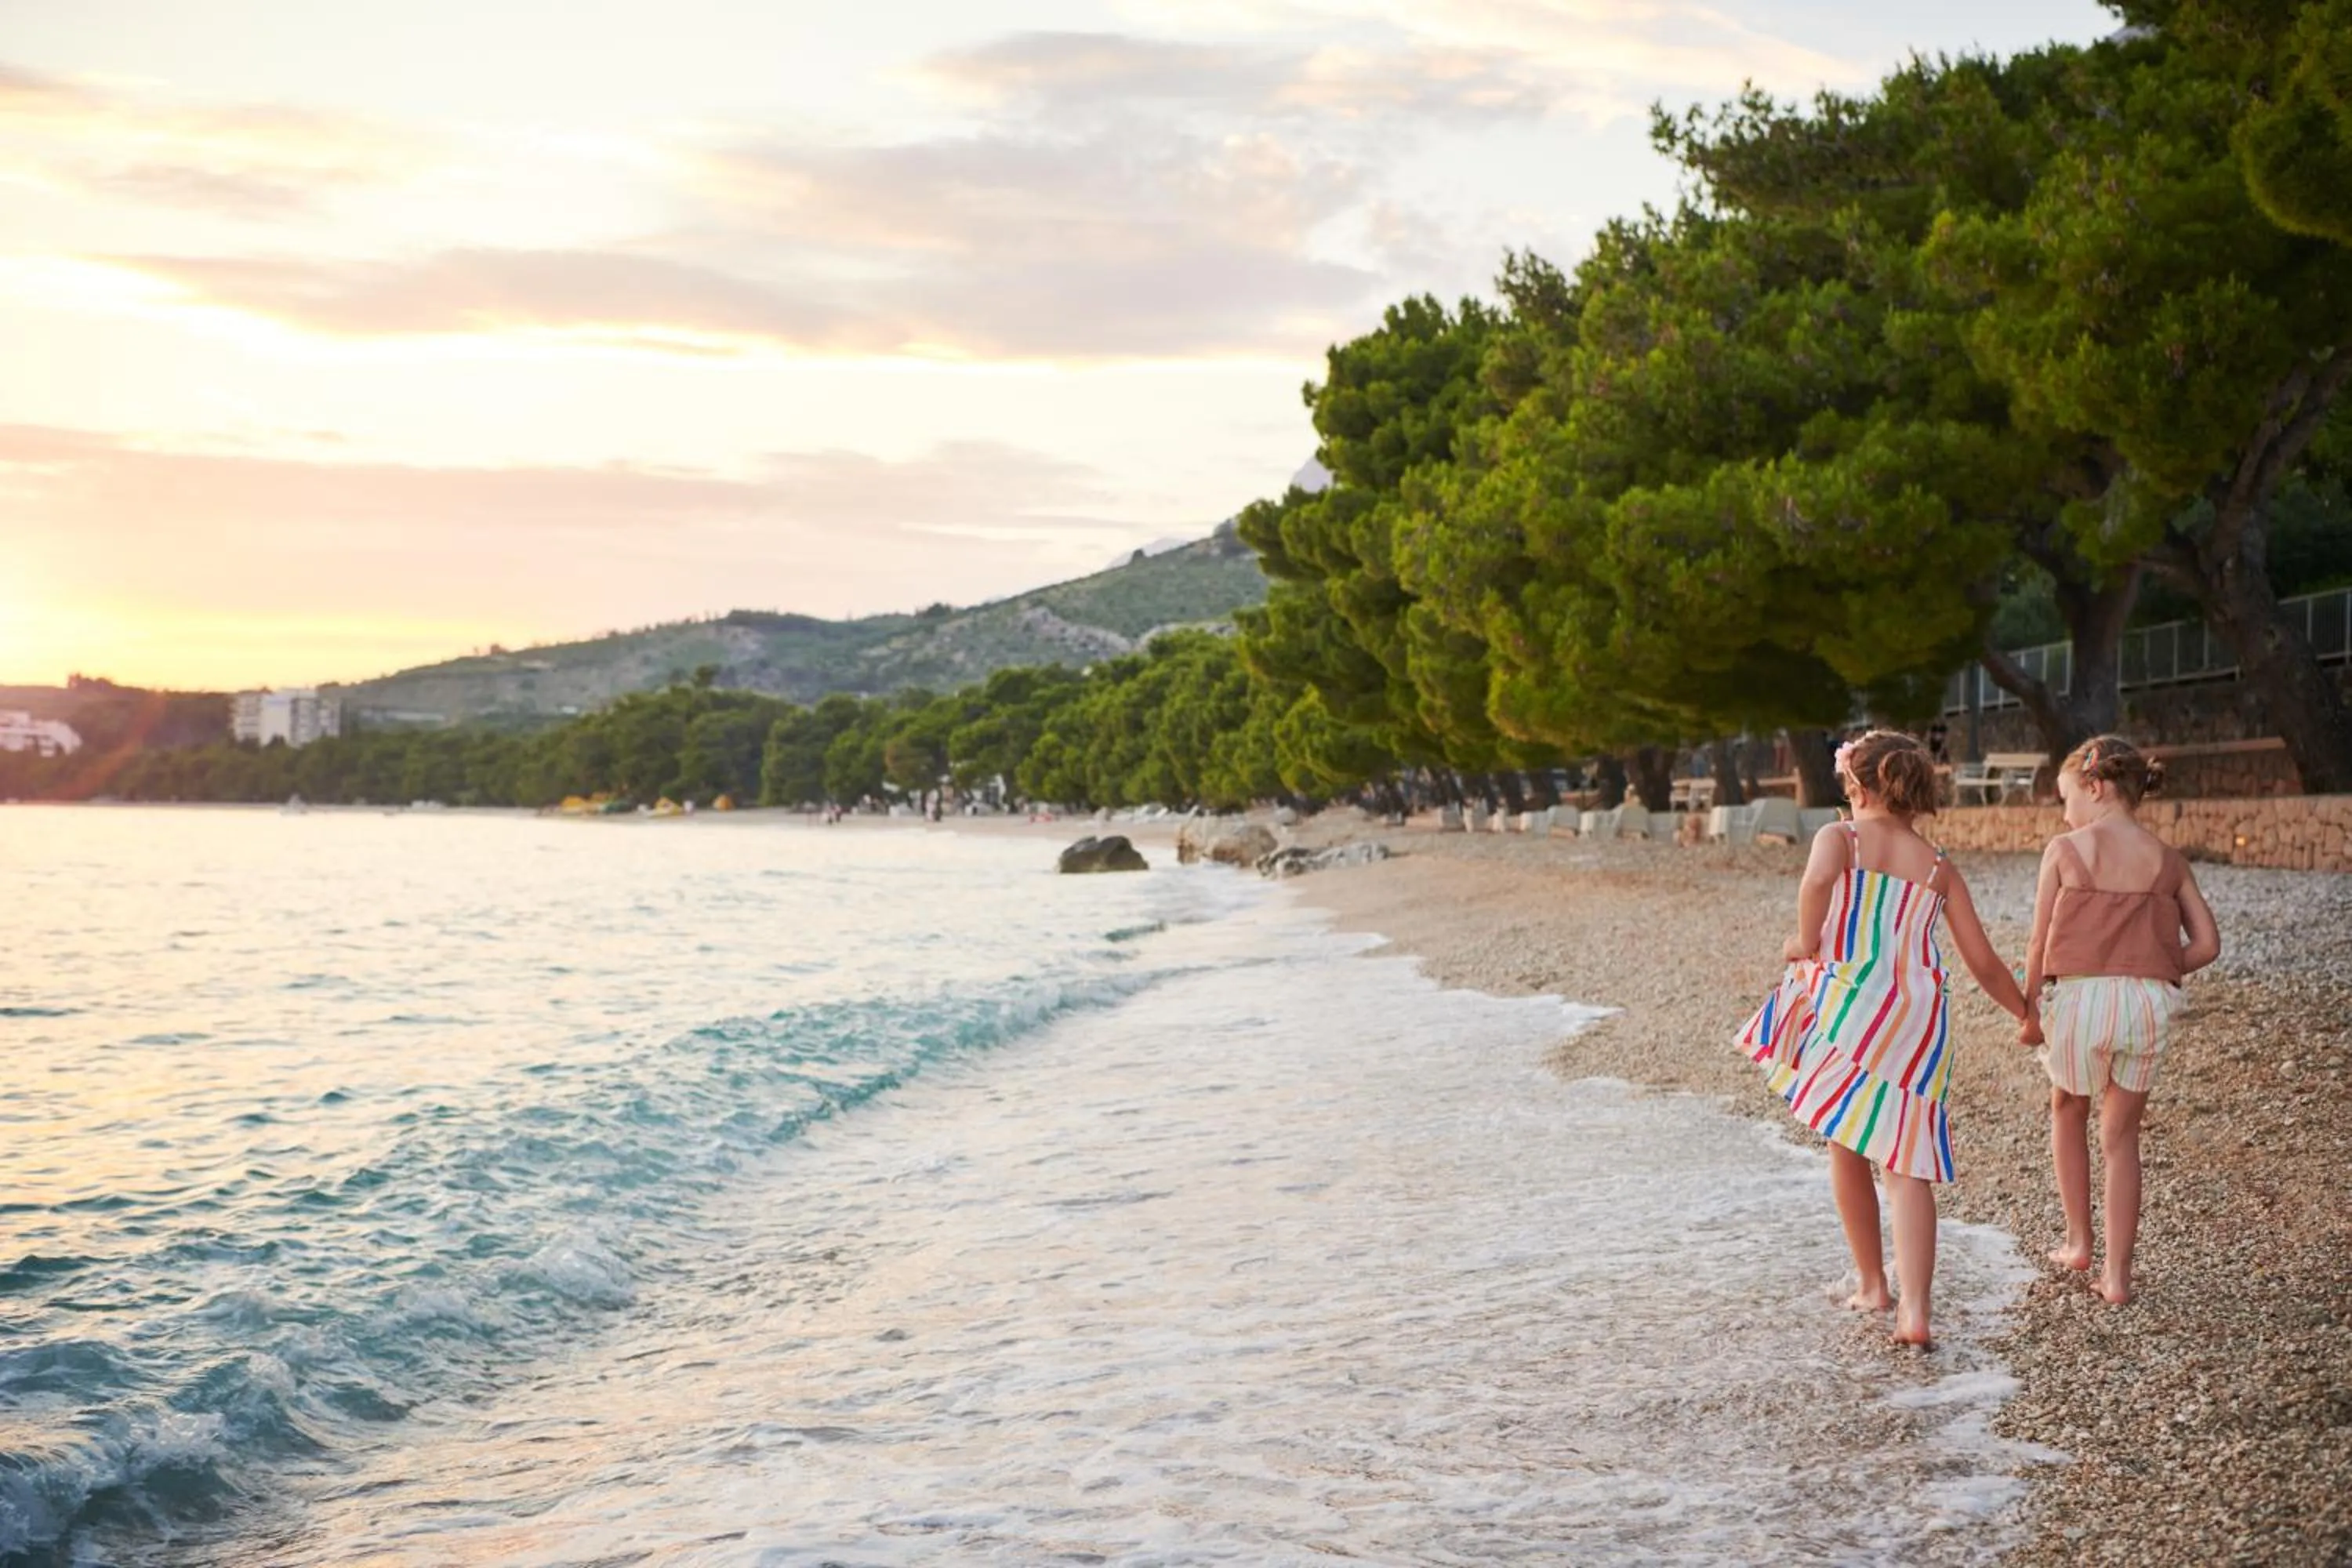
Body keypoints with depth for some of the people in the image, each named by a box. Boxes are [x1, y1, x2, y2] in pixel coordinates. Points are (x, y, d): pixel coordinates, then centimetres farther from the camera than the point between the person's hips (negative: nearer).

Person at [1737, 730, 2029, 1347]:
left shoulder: (1839, 837, 3)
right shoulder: (1940, 868, 14)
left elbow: (1819, 876, -23)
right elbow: (1984, 964, 15)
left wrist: (1806, 943, -8)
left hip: (1847, 1004, -2)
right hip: (1916, 1020, 2)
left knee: (1846, 1149, 16)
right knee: (1906, 1163, 2)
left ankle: (1871, 1285, 27)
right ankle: (1914, 1309, -11)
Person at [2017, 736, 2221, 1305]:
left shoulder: (2066, 849, -2)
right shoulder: (2168, 860, 7)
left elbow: (2039, 943, -4)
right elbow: (2207, 944, 3)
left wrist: (2030, 1011, 5)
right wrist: (2151, 975, 15)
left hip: (2080, 996, -2)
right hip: (2148, 1003, 2)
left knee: (2068, 1110, 24)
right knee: (2122, 1136, 14)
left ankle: (2078, 1241, 28)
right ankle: (2117, 1272, 11)